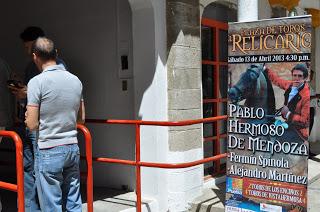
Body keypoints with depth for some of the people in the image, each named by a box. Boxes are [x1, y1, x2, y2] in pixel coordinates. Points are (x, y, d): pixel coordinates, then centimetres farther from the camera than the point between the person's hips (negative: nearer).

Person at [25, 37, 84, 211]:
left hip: (49, 151, -5)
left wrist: (28, 116, 9)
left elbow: (32, 125, -11)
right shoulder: (75, 80, 5)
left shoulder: (37, 82, -12)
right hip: (72, 147, 6)